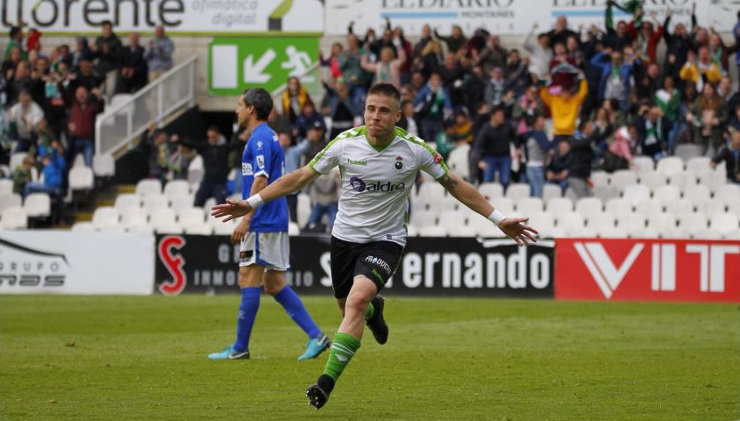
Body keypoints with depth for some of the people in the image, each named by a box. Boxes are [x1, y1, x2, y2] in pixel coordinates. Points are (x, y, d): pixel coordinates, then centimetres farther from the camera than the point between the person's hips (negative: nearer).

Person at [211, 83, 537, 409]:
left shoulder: (415, 149, -14)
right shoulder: (346, 143, -12)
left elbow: (454, 184, -1)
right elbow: (301, 176, -3)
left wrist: (498, 219, -3)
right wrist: (252, 202, -7)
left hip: (385, 240, -3)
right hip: (345, 236, 3)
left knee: (357, 300, -26)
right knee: (348, 309, 13)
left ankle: (327, 381, -25)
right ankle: (374, 310, 53)